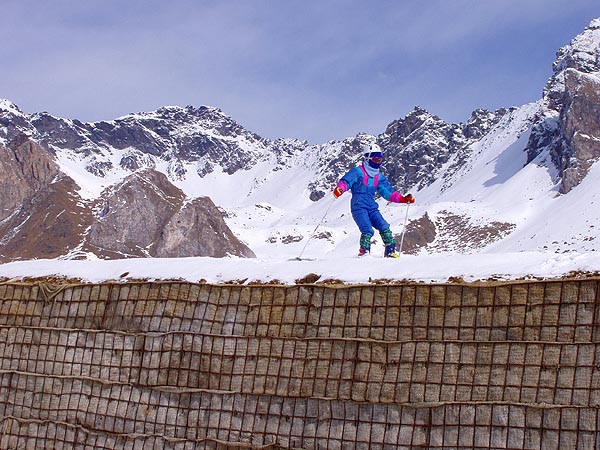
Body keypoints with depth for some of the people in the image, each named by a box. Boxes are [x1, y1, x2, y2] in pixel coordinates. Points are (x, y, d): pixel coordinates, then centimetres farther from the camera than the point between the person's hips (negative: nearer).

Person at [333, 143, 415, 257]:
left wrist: (403, 199, 10)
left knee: (384, 227, -10)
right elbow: (346, 181, -16)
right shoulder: (358, 172, -3)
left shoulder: (379, 177, 17)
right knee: (367, 230, -21)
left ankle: (390, 251, -4)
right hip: (359, 206, -6)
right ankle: (364, 252, -13)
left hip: (372, 207, 6)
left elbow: (388, 192, 21)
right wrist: (339, 189, -39)